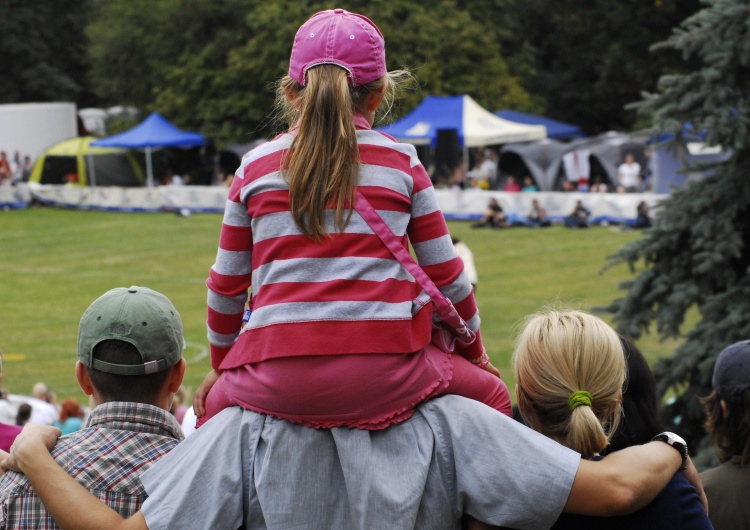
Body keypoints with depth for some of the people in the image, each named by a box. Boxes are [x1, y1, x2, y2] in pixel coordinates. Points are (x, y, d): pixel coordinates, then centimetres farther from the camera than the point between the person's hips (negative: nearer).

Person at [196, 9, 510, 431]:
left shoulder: (256, 167, 10)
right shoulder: (401, 162, 8)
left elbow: (226, 285, 14)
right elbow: (446, 274, 11)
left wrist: (221, 365, 31)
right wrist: (474, 350, 28)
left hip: (277, 378, 1)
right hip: (383, 372, -1)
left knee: (211, 407, 32)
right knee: (493, 396, 23)